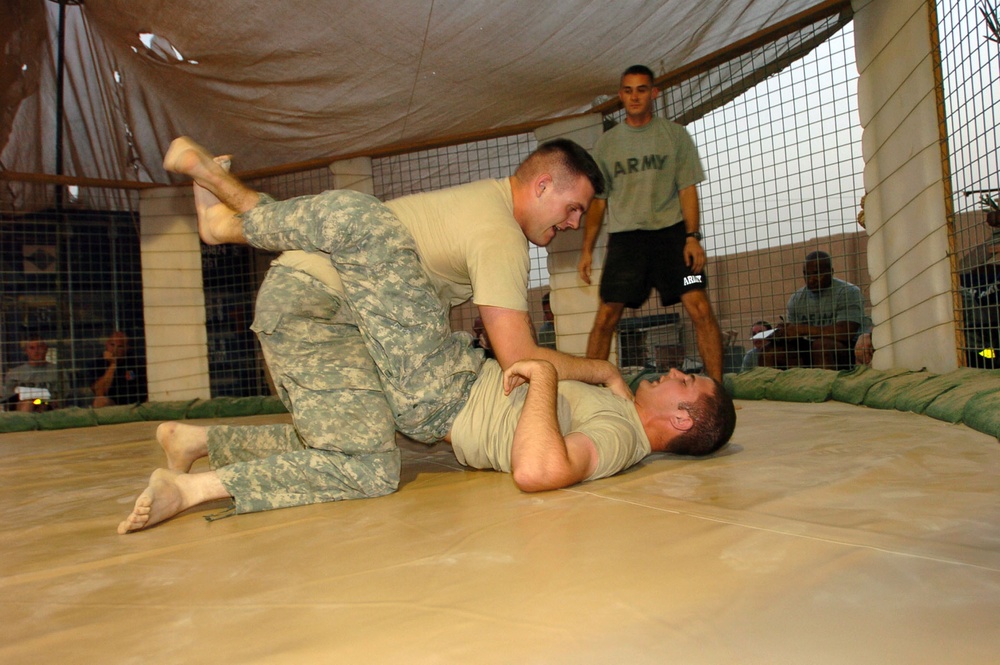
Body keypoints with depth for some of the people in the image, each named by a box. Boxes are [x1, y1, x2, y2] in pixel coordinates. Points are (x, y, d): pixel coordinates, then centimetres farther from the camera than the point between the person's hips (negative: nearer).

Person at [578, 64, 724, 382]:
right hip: (624, 236, 1)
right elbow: (598, 200, 13)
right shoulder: (606, 144, 13)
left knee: (700, 309, -12)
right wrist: (587, 249, 5)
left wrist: (692, 236, -10)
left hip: (670, 230, -1)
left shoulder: (675, 135, 9)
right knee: (605, 317, -4)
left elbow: (687, 189, 3)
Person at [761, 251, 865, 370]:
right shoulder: (796, 298, 10)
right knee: (770, 349, -16)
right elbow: (793, 336, 10)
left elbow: (845, 333, -20)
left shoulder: (848, 292, -6)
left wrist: (802, 329, -19)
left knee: (821, 344, -35)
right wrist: (782, 333, -14)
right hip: (807, 349, 5)